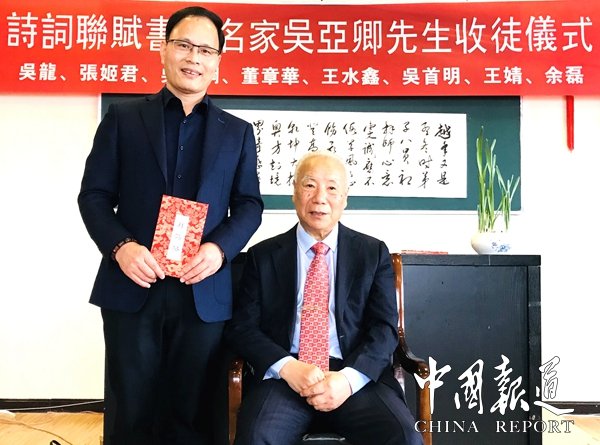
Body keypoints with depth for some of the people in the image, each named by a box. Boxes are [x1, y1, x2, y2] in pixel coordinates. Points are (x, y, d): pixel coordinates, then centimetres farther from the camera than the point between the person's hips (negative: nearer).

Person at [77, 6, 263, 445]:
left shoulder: (237, 132, 12)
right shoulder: (123, 118, 8)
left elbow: (249, 205, 8)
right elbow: (94, 195, 4)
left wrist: (219, 248, -11)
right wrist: (120, 246, -14)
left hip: (204, 291, 1)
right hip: (132, 286, 0)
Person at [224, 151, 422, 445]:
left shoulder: (374, 253, 10)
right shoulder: (263, 255, 10)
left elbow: (385, 328, 4)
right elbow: (241, 326, 5)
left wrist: (348, 378, -14)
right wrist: (287, 367, -13)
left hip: (356, 375, 1)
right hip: (284, 376, -1)